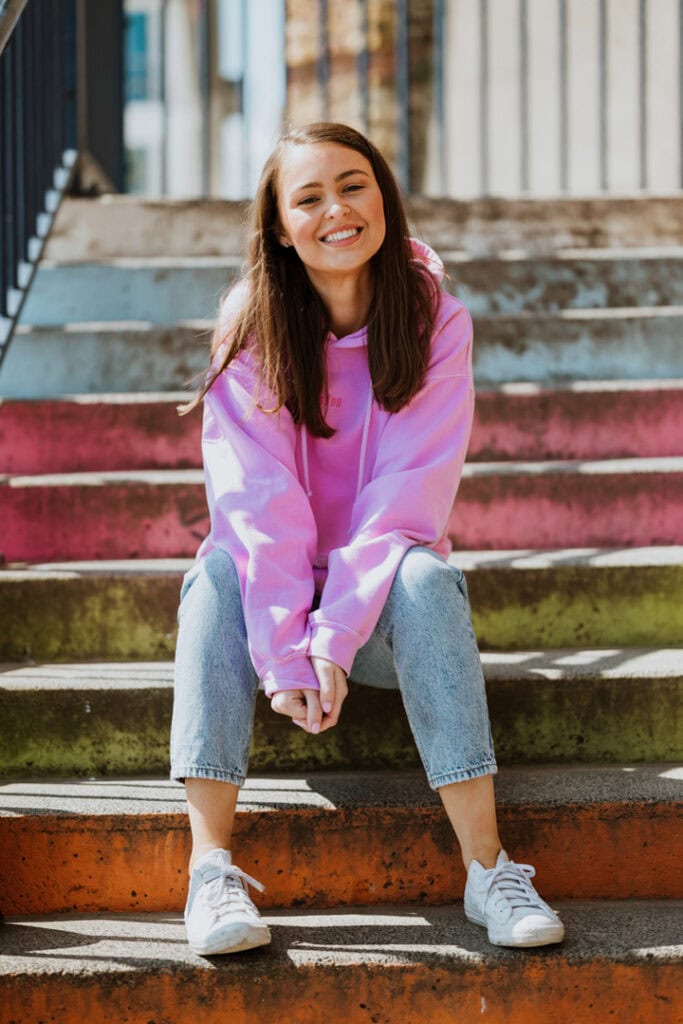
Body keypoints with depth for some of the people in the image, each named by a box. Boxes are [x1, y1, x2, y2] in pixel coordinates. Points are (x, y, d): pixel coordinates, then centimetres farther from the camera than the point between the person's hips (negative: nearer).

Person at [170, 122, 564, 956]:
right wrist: (285, 654, -29)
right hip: (277, 589, 1)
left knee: (424, 576, -33)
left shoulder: (434, 322, -9)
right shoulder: (250, 325, -8)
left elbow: (406, 499, -17)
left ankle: (487, 869, -35)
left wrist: (334, 639, -29)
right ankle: (211, 872, -38)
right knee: (219, 572, -31)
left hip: (385, 591, -1)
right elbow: (256, 499, -17)